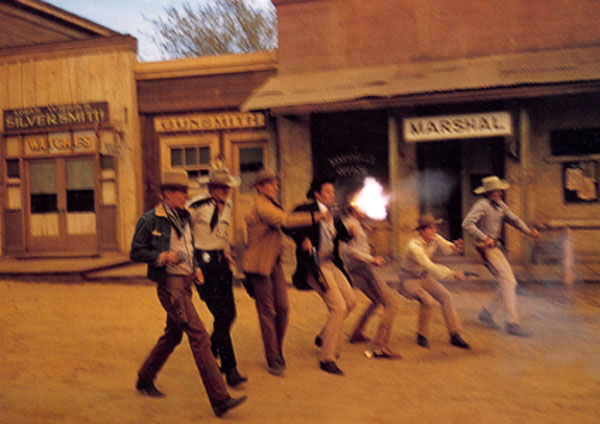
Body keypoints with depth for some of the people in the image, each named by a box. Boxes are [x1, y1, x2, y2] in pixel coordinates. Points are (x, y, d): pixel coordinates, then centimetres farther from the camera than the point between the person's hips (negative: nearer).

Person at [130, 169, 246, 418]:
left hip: (186, 283, 9)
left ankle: (145, 379, 41)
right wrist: (163, 256, -20)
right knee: (199, 337, -14)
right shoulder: (150, 220, -9)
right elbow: (136, 252, -5)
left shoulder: (184, 218, 13)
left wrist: (196, 268, 8)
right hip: (170, 283, -9)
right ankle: (219, 399, -12)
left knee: (173, 335, 20)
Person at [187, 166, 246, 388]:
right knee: (221, 315, -11)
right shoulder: (196, 206, -14)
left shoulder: (227, 205, 10)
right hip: (203, 263, -7)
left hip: (221, 261, 7)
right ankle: (230, 370, -4)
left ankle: (210, 355, 34)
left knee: (229, 313, 9)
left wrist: (226, 251, 14)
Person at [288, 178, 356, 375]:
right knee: (338, 307, -13)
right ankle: (327, 359, -2)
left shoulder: (333, 216, 14)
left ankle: (324, 337, 34)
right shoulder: (306, 210, -10)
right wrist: (303, 239, -34)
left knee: (350, 301, 14)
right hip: (314, 265, -9)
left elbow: (344, 236, 15)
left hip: (331, 264, 9)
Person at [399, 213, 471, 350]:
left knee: (446, 296, -7)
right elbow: (431, 267, -34)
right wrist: (452, 274, -38)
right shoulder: (414, 246, -29)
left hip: (425, 277, 7)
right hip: (410, 280, -7)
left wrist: (455, 247, -29)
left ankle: (455, 335, 0)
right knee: (427, 300, -27)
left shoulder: (435, 239, -7)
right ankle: (422, 336, -7)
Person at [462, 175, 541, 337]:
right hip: (488, 249, -9)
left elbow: (513, 219, 19)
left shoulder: (500, 205, 13)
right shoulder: (482, 205, -14)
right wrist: (485, 238, -30)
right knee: (507, 283, -14)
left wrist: (528, 231, 2)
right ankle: (512, 323, -12)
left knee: (510, 284, 9)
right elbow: (467, 224, -24)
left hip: (497, 247, 9)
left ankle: (486, 312, 19)